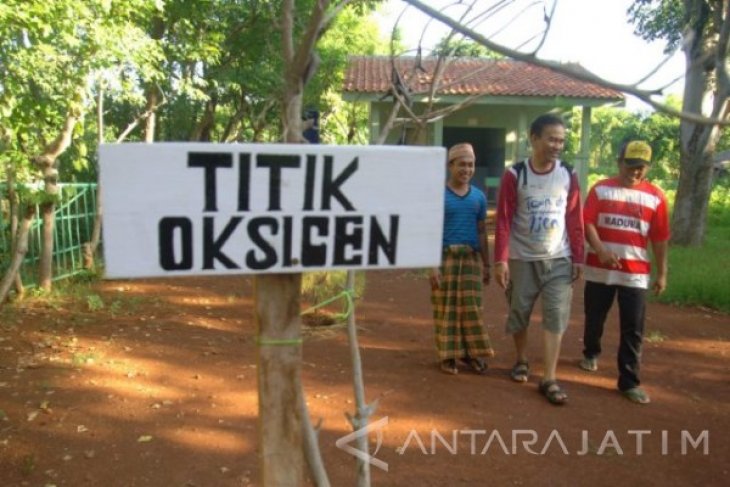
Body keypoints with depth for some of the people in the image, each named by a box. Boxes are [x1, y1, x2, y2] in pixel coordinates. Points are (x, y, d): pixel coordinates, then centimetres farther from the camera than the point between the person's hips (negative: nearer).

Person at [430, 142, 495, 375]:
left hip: (471, 257, 4)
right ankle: (448, 355, 13)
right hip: (445, 257, -3)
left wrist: (486, 264, 13)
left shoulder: (479, 196, 8)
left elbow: (482, 232, 14)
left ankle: (471, 352, 18)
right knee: (446, 308, 3)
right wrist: (433, 264, -13)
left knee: (471, 307, 6)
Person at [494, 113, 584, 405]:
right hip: (521, 258, -1)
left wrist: (578, 258, 2)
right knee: (519, 313, 11)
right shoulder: (515, 175, -9)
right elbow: (503, 220, -9)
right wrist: (500, 260, -13)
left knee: (556, 316, -3)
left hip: (558, 259, 1)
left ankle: (549, 379, 3)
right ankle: (521, 361, 34)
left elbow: (575, 220, 2)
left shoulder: (569, 175, -1)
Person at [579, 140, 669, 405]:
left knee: (633, 329, -1)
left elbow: (659, 238, 4)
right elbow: (587, 222, -7)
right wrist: (600, 250, -22)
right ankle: (591, 353, 41)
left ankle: (629, 381, 9)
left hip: (636, 272, 0)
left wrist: (662, 273, 5)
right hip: (600, 268, 0)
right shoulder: (600, 189, 1)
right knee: (594, 318, 15)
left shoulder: (656, 196, 2)